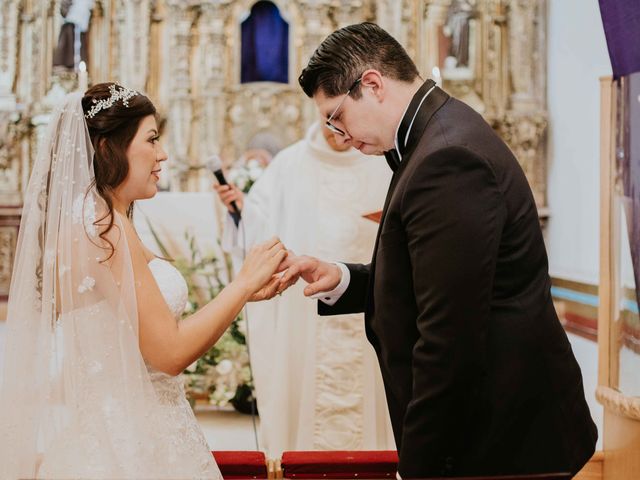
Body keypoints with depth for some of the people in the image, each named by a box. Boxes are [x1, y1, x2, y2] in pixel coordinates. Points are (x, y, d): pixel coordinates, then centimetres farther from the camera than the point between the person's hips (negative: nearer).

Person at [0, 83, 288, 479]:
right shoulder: (103, 224, -19)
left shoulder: (86, 218, 10)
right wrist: (245, 282, -11)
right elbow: (171, 352, -20)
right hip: (125, 445, -9)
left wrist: (242, 292, 7)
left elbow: (154, 329, 11)